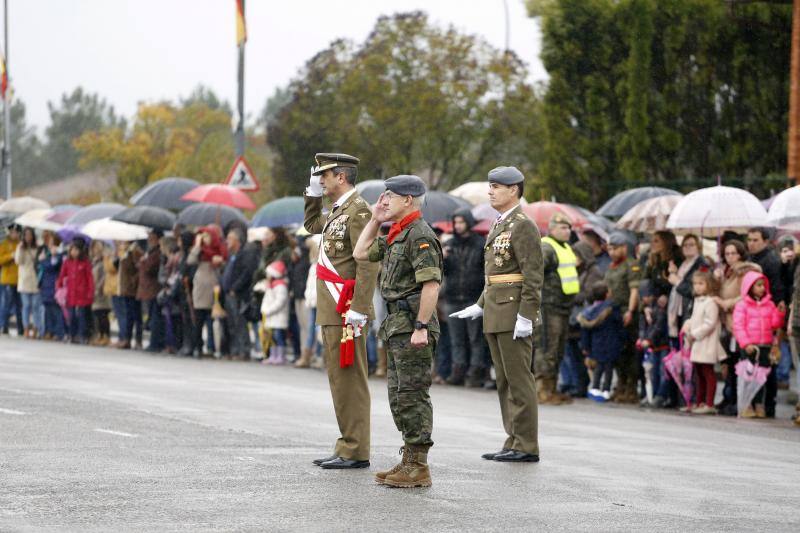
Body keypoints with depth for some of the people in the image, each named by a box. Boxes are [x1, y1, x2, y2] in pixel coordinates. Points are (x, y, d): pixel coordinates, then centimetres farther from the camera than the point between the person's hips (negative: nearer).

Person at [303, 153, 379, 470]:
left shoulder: (358, 210, -14)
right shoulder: (339, 210, 16)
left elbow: (368, 263, -21)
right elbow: (312, 225, 37)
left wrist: (357, 309, -25)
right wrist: (313, 193, 21)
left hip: (346, 310, -10)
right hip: (332, 311, 10)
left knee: (349, 380, -7)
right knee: (339, 378, 12)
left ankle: (355, 452, -5)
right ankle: (348, 447, 17)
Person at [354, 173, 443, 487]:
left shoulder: (420, 235, -16)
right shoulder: (397, 235, 15)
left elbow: (431, 284, -22)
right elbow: (361, 253, 23)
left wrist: (421, 328, -25)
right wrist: (375, 220, 16)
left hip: (412, 325, -10)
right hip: (396, 324, 10)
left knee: (413, 396, -8)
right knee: (399, 396, 13)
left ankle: (418, 468, -5)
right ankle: (409, 462, 18)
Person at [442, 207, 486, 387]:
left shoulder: (481, 244, 0)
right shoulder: (450, 244, 12)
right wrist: (442, 258, -8)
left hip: (474, 299, -4)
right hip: (453, 298, 4)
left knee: (476, 338, -3)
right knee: (457, 339, 6)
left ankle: (476, 372, -1)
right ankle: (458, 370, 9)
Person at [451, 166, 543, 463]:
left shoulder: (523, 226, -11)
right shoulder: (499, 226, 18)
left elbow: (534, 275, -17)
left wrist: (526, 317, -22)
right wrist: (479, 306, 18)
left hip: (514, 311, -10)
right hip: (495, 313, 10)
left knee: (518, 378, -8)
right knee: (505, 380, 10)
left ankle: (526, 446, -6)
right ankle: (514, 442, 13)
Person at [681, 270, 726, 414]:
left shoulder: (710, 302, -14)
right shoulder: (697, 301, 16)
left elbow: (709, 324, -20)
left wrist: (694, 334, -17)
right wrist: (687, 326, 5)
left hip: (707, 344, -9)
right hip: (696, 345, 9)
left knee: (708, 373, -7)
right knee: (699, 374, 14)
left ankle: (709, 404, -6)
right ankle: (699, 402, 20)